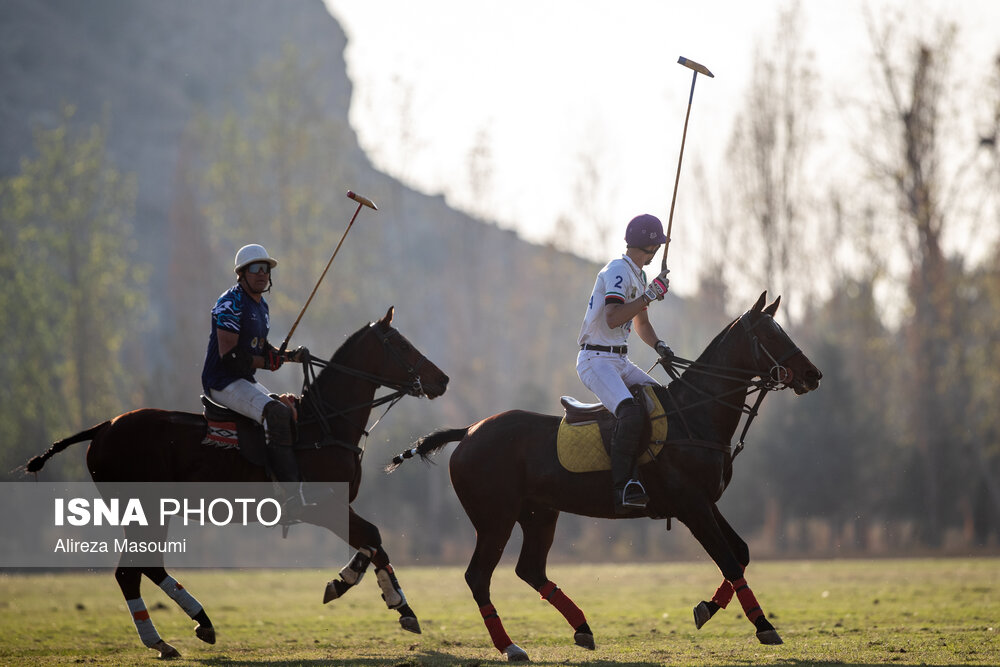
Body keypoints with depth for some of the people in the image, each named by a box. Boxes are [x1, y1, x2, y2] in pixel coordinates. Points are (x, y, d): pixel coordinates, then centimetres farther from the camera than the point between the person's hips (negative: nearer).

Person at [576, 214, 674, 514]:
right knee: (630, 413, -31)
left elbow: (640, 323, 30)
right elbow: (613, 318, -24)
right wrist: (650, 295, -21)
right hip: (596, 361, -10)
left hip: (620, 362, 10)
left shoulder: (637, 275, 19)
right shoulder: (618, 270, -12)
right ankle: (621, 488, -33)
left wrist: (658, 345, 12)